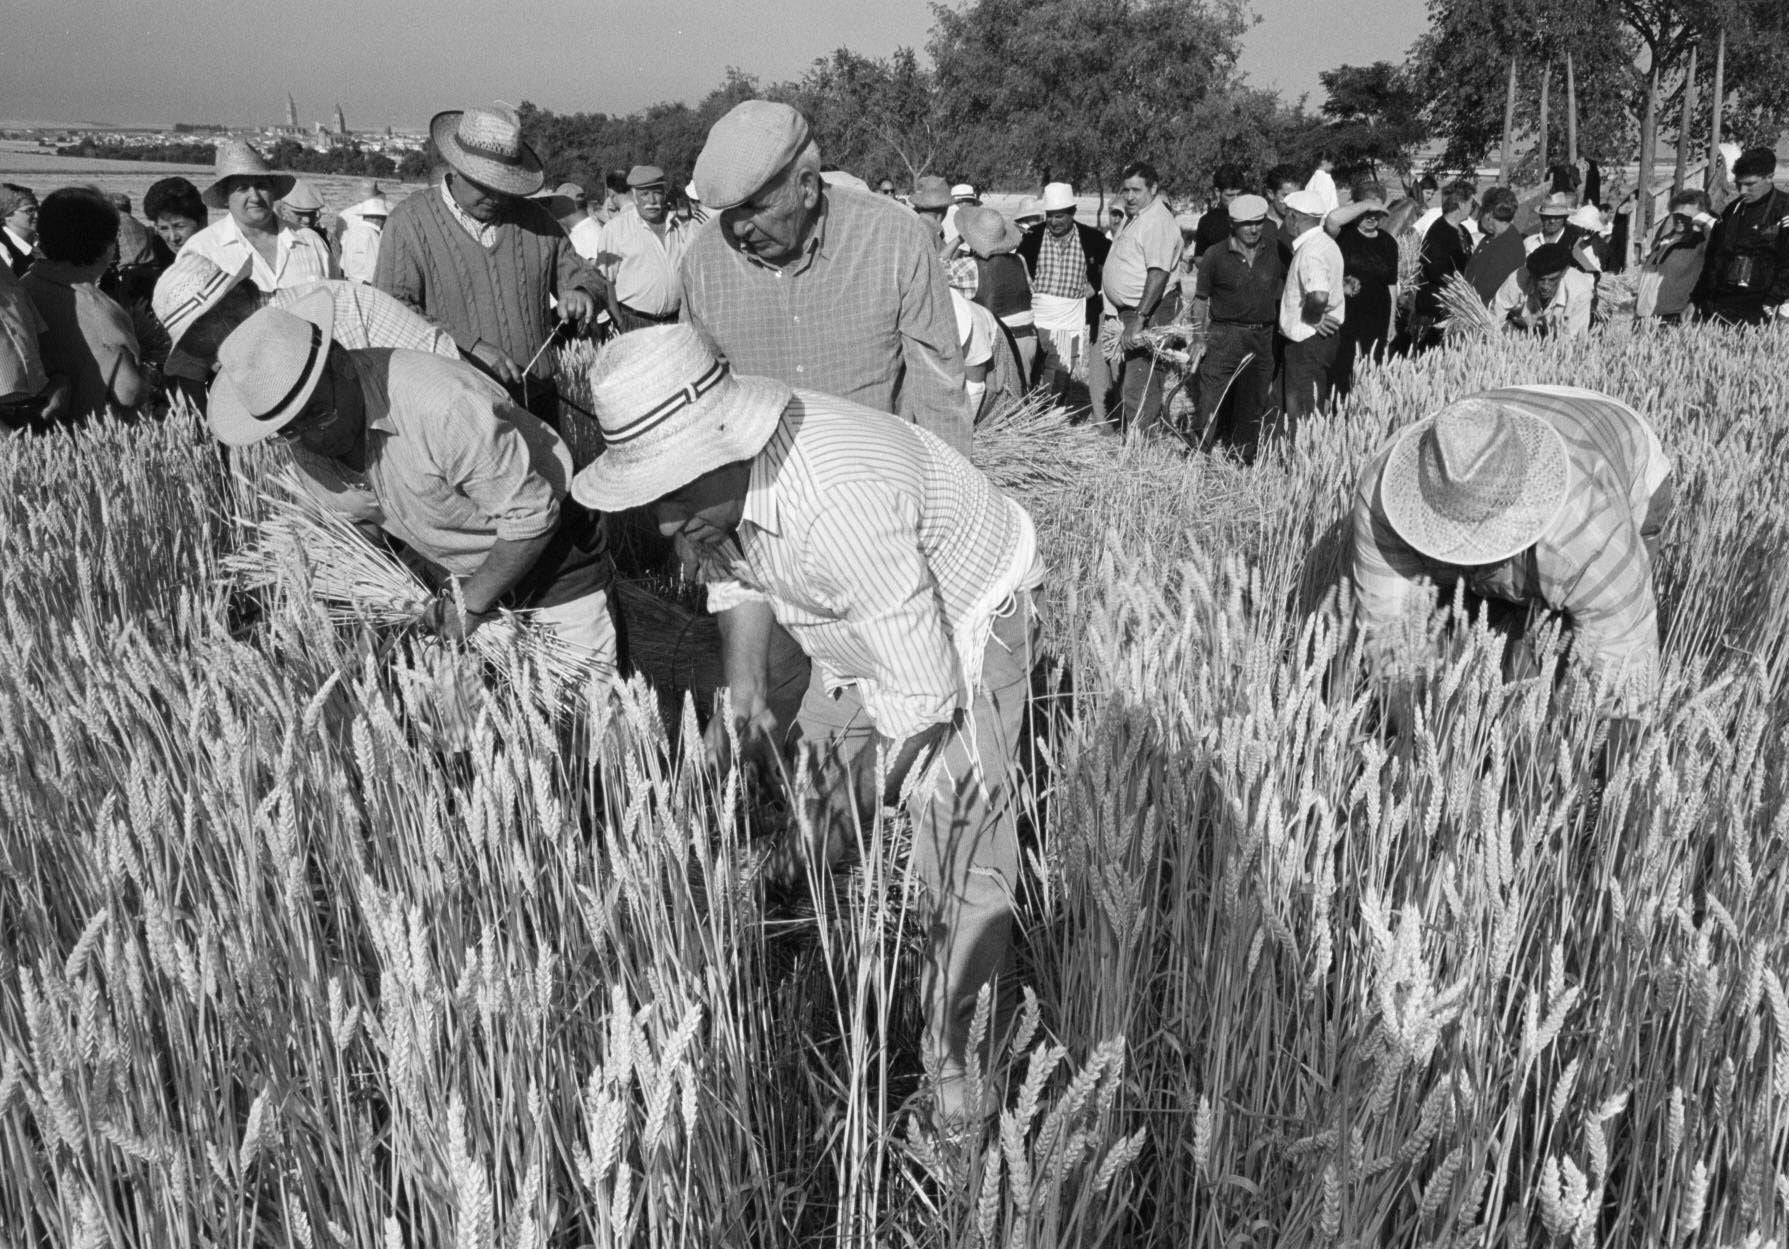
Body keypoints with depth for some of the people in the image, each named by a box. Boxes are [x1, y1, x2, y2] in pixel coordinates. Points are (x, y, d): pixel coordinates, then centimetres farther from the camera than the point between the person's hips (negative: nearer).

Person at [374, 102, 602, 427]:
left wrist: (581, 294, -6)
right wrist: (469, 347, -23)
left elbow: (580, 275, 20)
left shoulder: (535, 220, 11)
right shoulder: (410, 221, 0)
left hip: (537, 402, 3)